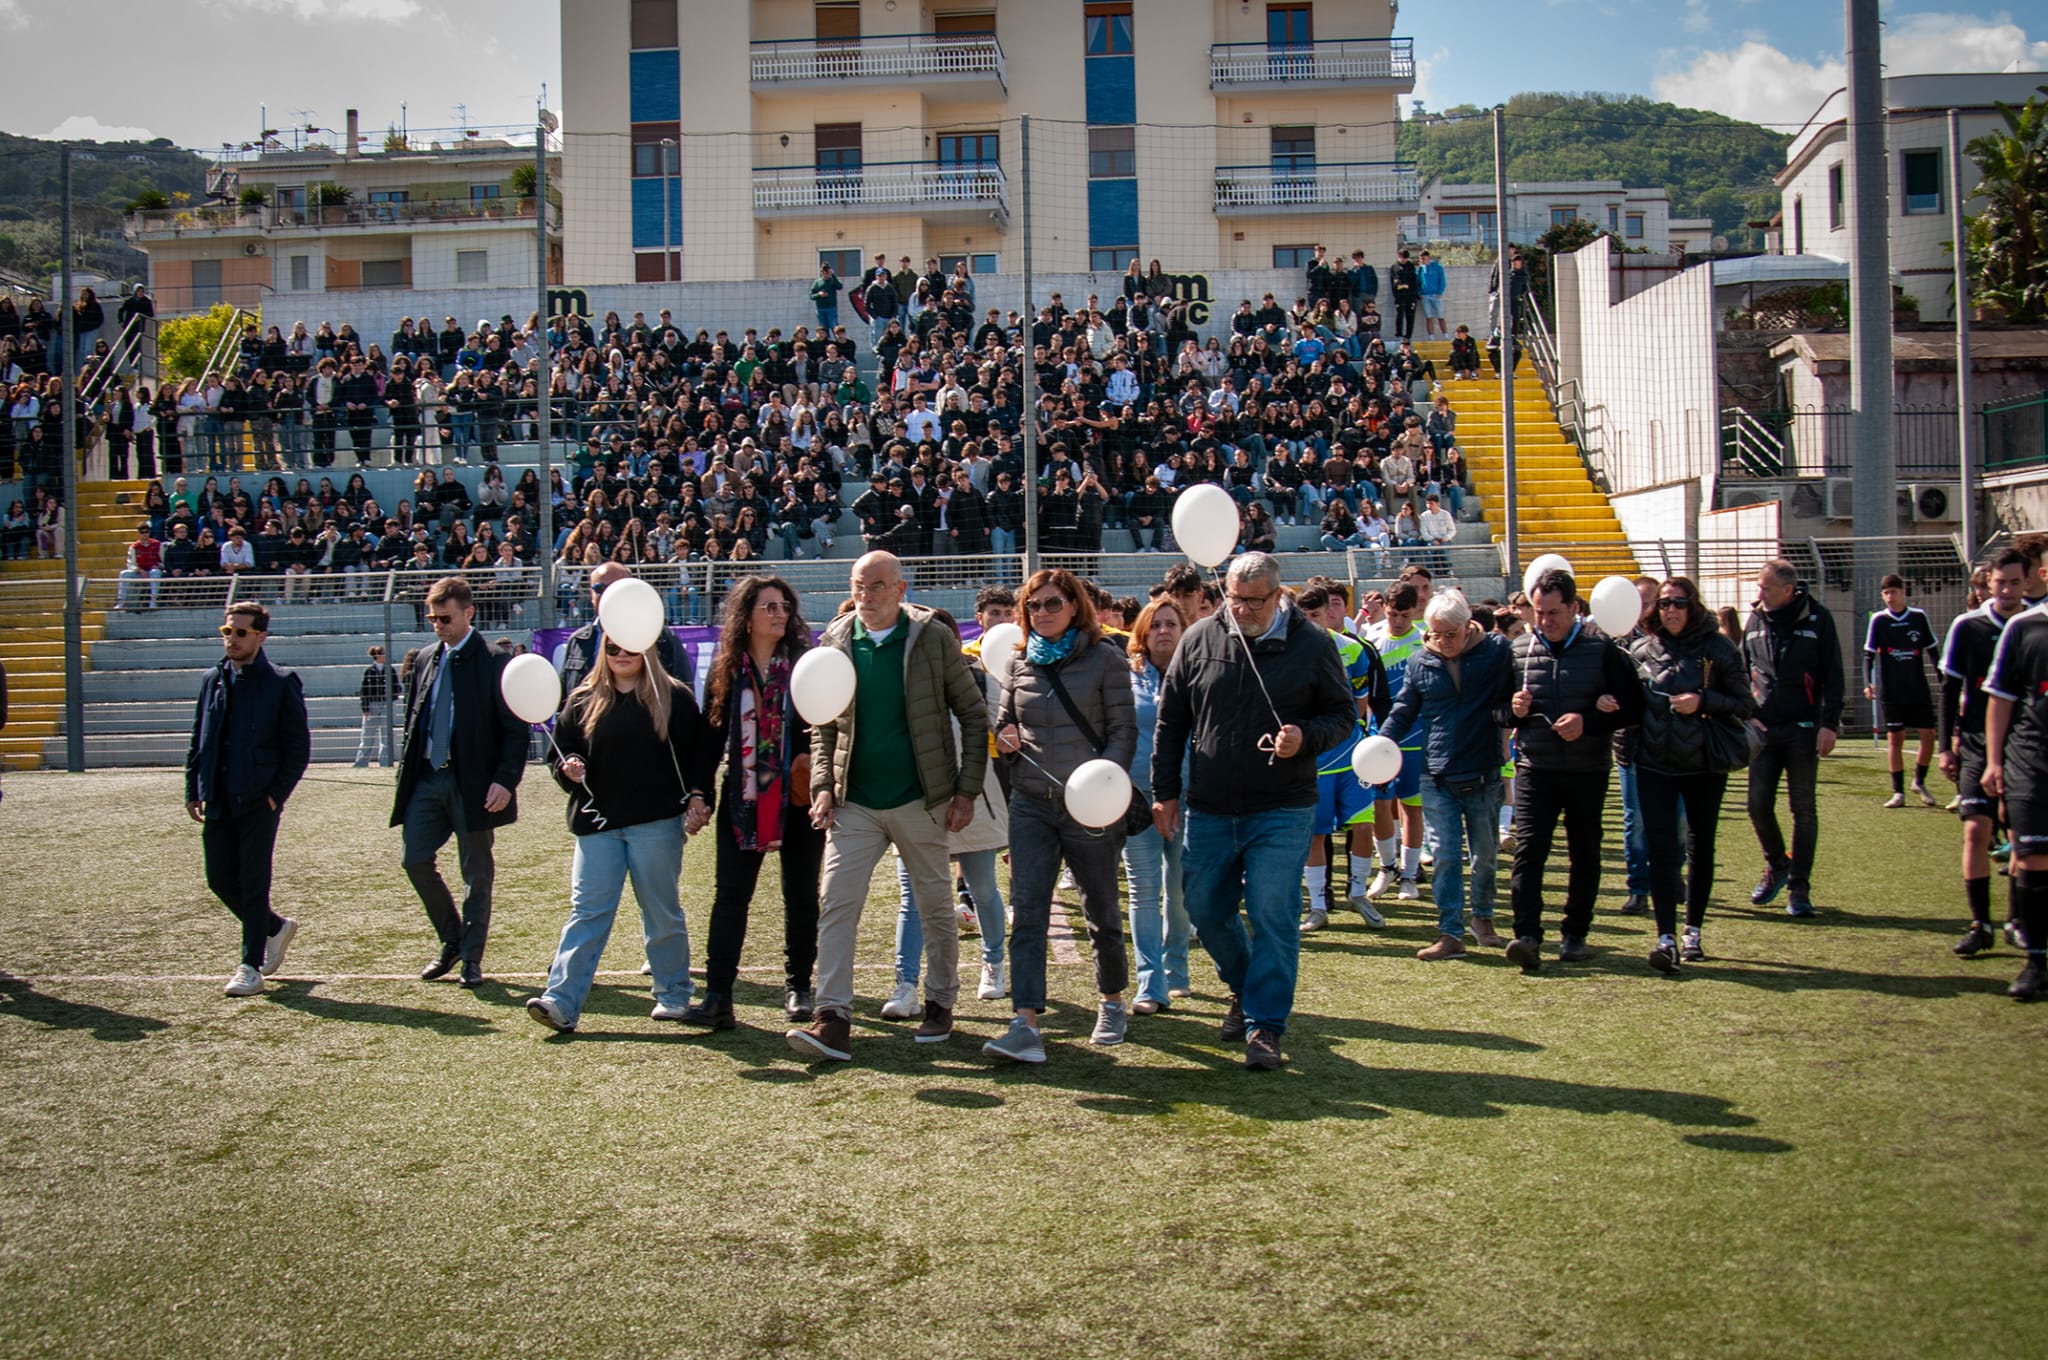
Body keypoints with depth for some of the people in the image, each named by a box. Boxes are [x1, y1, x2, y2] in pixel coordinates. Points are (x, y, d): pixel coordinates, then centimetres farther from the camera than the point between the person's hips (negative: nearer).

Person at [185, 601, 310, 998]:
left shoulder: (281, 683, -5)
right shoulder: (213, 680, 11)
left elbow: (299, 746, -5)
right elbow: (198, 740, 15)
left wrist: (277, 794, -11)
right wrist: (194, 790, 8)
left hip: (259, 802, -6)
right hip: (219, 802, 6)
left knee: (253, 883, -2)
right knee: (220, 879, 9)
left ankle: (251, 967, 5)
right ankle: (275, 927, 32)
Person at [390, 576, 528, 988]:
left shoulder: (495, 663, -8)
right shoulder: (424, 660, 12)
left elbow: (515, 730, -9)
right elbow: (413, 719, 19)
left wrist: (505, 780, -18)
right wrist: (405, 768, 9)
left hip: (473, 782, -6)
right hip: (426, 779, 6)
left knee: (477, 873, 3)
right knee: (416, 860, 2)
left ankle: (471, 958, 15)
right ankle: (452, 941, 22)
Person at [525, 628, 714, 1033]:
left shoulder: (674, 697, 4)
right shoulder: (584, 700, 10)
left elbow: (701, 751, 3)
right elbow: (560, 752, 14)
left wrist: (697, 797, -7)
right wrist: (568, 768, -7)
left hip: (657, 821, -2)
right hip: (597, 823, 2)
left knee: (662, 912, 7)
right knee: (587, 911, -3)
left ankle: (673, 995, 20)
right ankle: (561, 1002, -8)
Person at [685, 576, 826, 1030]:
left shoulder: (805, 664, 0)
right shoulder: (725, 669, 5)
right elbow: (712, 735, 7)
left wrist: (819, 756, -21)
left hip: (797, 799, -1)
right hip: (742, 800, 1)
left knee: (801, 894, 8)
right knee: (731, 893, -4)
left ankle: (798, 988, 21)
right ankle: (717, 996, -5)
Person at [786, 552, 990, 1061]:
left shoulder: (933, 639, -3)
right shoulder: (836, 642, 4)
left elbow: (973, 714, 0)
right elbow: (823, 724, 11)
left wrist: (967, 790, -6)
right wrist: (822, 785, -3)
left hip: (920, 801, -2)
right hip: (854, 804, 2)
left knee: (936, 907, 10)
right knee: (835, 903, -9)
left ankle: (940, 1005, 27)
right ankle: (833, 1020, -8)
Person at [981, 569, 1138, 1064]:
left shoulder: (1105, 659, -3)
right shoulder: (1017, 663, 9)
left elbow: (1124, 731, -5)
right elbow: (1003, 723, 19)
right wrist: (1003, 739, -5)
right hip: (1031, 803, 3)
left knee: (1101, 911, 11)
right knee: (1026, 913, -8)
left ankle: (1112, 1002, 34)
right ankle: (1026, 1024, -12)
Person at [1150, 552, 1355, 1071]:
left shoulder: (1312, 644, -3)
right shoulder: (1200, 639, 2)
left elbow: (1342, 713, 4)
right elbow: (1171, 721, 8)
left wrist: (1306, 737, -17)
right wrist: (1165, 791, 6)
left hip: (1281, 812, -3)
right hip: (1209, 809, 3)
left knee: (1273, 917, -6)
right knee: (1205, 911, 11)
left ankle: (1265, 1025, 5)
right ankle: (1244, 988, 36)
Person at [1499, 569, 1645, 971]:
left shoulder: (1602, 648, -2)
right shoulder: (1519, 650, 5)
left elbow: (1632, 708, -4)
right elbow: (1496, 707, 15)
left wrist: (1589, 722, -18)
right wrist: (1512, 710, -7)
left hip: (1588, 770, -1)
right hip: (1534, 768, 1)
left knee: (1585, 855, 9)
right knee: (1528, 849, -12)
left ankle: (1575, 934, 21)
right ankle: (1527, 935, -16)